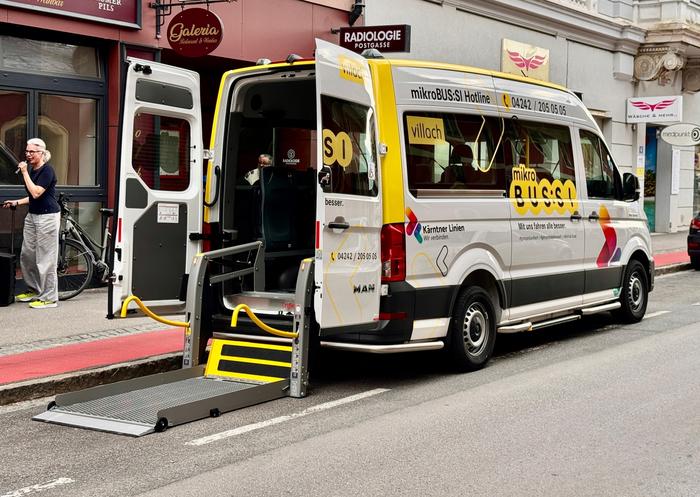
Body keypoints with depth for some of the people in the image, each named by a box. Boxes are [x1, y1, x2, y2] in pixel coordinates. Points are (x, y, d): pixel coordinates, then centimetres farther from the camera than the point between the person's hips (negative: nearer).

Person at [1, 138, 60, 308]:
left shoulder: (47, 170, -13)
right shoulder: (31, 170, 13)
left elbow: (36, 193, -23)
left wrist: (25, 172, -17)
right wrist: (16, 202, 11)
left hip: (47, 216, -9)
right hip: (32, 216, 9)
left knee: (45, 259, -6)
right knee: (27, 255, 13)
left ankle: (49, 298, 0)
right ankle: (34, 290, 27)